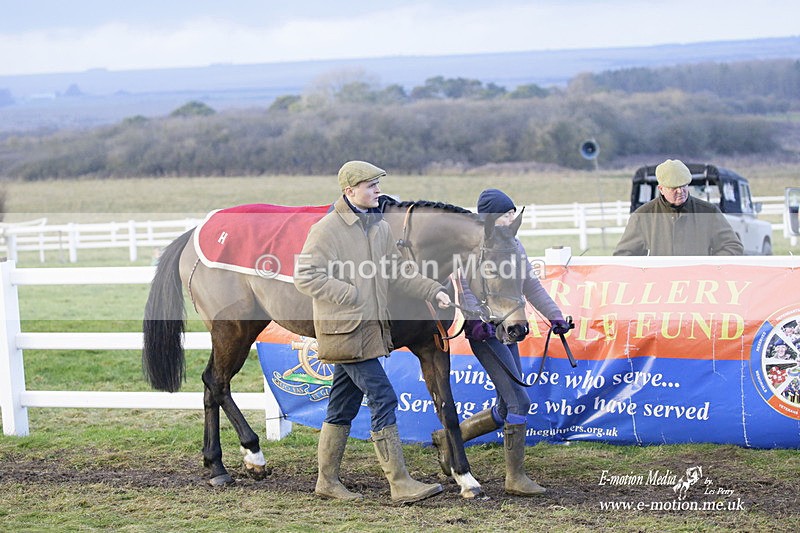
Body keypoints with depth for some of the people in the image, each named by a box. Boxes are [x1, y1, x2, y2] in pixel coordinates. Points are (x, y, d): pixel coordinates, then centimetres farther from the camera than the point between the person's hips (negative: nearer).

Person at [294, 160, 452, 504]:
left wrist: (432, 291, 6)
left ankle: (327, 481, 23)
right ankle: (400, 483, -9)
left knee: (343, 406, 14)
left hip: (371, 329, 8)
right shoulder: (327, 229, -11)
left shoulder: (380, 227, 12)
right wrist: (350, 295, -19)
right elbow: (305, 278, -15)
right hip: (344, 330, -8)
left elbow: (397, 274, 18)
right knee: (383, 398, -11)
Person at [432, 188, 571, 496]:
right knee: (519, 400, -14)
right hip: (485, 333, -9)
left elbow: (532, 286, 23)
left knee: (505, 410, 8)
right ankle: (515, 477, -7)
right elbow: (468, 288, -18)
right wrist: (475, 320, -32)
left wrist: (554, 316, 18)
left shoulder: (514, 246, 16)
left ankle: (448, 438, 25)